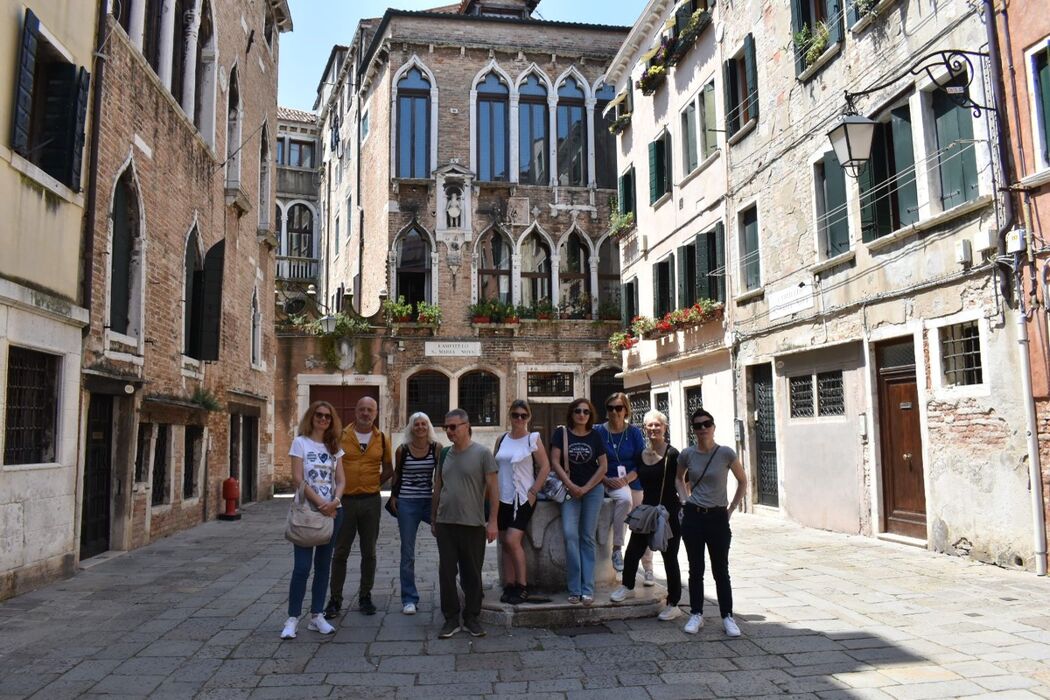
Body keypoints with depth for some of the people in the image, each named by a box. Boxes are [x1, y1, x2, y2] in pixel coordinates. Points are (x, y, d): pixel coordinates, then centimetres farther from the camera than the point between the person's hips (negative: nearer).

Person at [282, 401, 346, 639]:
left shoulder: (334, 447, 10)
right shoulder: (300, 442, -2)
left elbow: (340, 480, 6)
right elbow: (297, 479, -10)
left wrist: (334, 502, -13)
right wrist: (320, 504, -15)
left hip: (331, 512, 4)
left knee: (323, 565, 8)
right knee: (302, 567, -6)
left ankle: (317, 615, 16)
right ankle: (292, 618, 2)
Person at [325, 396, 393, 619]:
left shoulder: (382, 440, 3)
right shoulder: (341, 435, -2)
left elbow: (388, 468, 14)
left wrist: (374, 482, 2)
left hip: (371, 500, 2)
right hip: (344, 500, -1)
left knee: (369, 552, 9)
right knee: (340, 552, 5)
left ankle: (365, 597, 22)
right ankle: (335, 599, 15)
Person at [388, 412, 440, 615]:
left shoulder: (437, 448, -1)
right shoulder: (403, 449, 0)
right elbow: (397, 474, 12)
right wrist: (393, 496, 9)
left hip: (430, 502, 0)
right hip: (407, 503, 0)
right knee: (407, 552, 5)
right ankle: (409, 599, 16)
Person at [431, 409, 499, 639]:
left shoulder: (482, 454, -5)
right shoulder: (445, 454, 9)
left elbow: (493, 489, -6)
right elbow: (437, 488, 15)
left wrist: (492, 521, -10)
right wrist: (433, 519, 15)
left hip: (473, 524, -4)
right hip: (445, 524, 4)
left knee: (472, 574, 7)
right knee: (447, 573, 6)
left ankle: (471, 617, 20)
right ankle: (451, 618, 17)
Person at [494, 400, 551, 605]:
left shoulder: (533, 439, -4)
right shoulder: (502, 439, 9)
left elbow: (545, 467, -5)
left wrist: (533, 492, -9)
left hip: (523, 499, -5)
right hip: (502, 498, 5)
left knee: (512, 541, -14)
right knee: (505, 544, 7)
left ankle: (522, 587, -1)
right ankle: (509, 586, 15)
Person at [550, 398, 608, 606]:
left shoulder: (595, 437, 5)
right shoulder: (562, 433, 1)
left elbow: (603, 466, 3)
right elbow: (555, 461, -4)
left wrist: (585, 488, -6)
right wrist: (570, 485, -11)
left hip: (593, 489, 1)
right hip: (569, 490, -1)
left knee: (587, 538, 2)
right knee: (570, 534, -13)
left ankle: (587, 589, 5)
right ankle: (574, 589, -6)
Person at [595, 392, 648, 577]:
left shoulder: (634, 432, 1)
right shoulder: (599, 432, -1)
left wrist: (625, 479, -14)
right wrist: (607, 480, -16)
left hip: (633, 481, 2)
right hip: (609, 482, -2)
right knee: (625, 498, -33)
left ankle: (648, 569, 19)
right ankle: (617, 548, -22)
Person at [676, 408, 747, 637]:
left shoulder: (726, 453, -8)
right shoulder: (687, 454, -1)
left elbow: (742, 481, 5)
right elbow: (679, 478, 19)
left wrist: (731, 509, 2)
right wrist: (685, 499, 5)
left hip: (718, 517, -2)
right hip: (693, 517, 2)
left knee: (721, 570, 5)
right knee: (695, 569, 9)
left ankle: (727, 617, 15)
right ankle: (696, 615, 19)